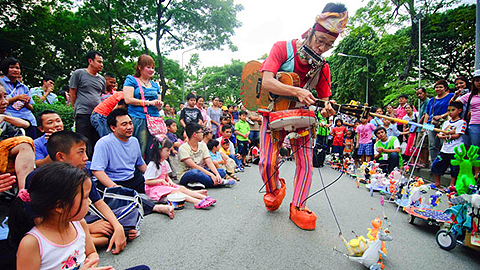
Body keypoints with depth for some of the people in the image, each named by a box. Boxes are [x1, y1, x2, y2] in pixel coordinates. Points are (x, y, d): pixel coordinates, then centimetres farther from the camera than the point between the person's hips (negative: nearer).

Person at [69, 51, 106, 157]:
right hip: (83, 114, -5)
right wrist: (77, 109, 5)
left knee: (97, 144, 6)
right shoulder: (78, 73, 3)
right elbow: (72, 94, 5)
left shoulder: (102, 79, 17)